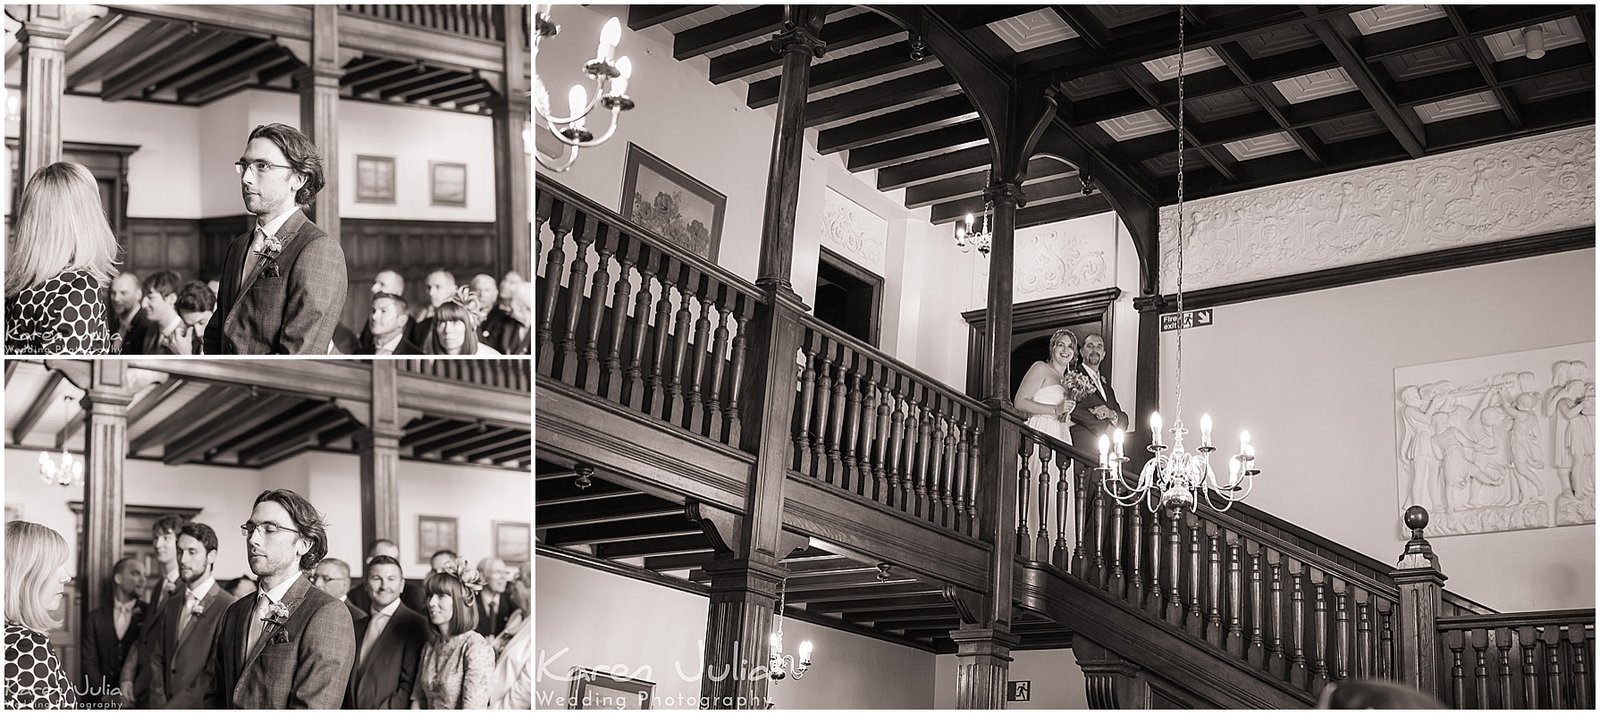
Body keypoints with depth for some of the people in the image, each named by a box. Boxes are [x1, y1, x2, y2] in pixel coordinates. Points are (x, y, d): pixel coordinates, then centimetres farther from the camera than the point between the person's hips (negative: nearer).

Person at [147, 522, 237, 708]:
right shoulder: (171, 606, 12)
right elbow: (158, 660, 12)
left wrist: (173, 707, -12)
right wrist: (159, 704, -2)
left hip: (199, 707, -6)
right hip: (166, 705, 6)